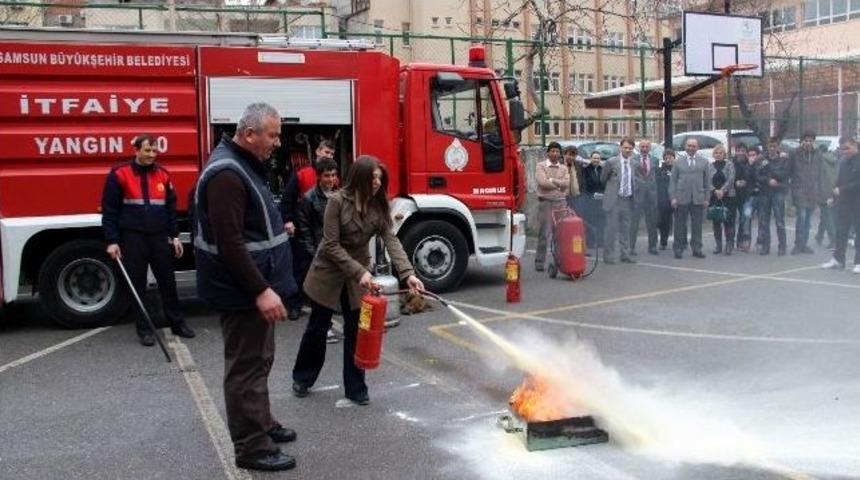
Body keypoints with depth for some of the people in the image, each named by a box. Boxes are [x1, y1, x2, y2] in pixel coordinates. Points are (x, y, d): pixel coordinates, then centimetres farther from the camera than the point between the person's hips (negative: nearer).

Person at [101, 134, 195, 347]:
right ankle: (144, 329, 13)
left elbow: (171, 208, 13)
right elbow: (109, 209, -5)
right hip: (133, 238, -3)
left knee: (168, 281, 8)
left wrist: (174, 236, 8)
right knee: (138, 285, 4)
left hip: (160, 237, 3)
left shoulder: (163, 174, 7)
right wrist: (112, 241, -9)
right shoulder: (119, 174, -6)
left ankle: (177, 323, 19)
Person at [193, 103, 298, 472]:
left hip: (254, 284, 11)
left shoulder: (244, 164, 12)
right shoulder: (227, 174, -22)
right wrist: (261, 290, -27)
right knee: (247, 366, -2)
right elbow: (229, 243, -27)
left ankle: (261, 423, 36)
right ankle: (251, 447, 7)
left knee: (259, 359, 21)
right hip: (243, 290, -11)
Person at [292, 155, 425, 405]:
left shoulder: (379, 206, -6)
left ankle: (355, 387, 17)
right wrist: (359, 272, -28)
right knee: (317, 328, 10)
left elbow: (391, 241, -15)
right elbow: (331, 245, -21)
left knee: (356, 330, 5)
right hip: (329, 272, -3)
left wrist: (408, 273, -28)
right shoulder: (337, 201, -20)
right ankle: (302, 377, 31)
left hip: (359, 273, 4)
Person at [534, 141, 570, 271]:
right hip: (545, 202, -3)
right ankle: (539, 261, 0)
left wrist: (552, 180, -9)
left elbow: (567, 183, -3)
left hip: (560, 202, 3)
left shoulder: (563, 168, 15)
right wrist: (559, 185, -4)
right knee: (544, 233, -5)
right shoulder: (540, 166, 4)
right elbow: (542, 182, -12)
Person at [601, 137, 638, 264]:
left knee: (625, 229, 10)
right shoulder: (612, 162, -6)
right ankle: (608, 256, 4)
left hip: (628, 200, 5)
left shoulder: (634, 162, 7)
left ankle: (625, 255, 17)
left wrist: (634, 192, 11)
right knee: (611, 228, -2)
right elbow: (603, 179, 4)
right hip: (614, 200, -4)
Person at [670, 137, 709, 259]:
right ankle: (678, 248, 11)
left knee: (697, 225, 5)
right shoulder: (678, 162, 7)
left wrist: (706, 198, 4)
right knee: (680, 225, 3)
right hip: (682, 198, -1)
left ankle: (697, 249, 13)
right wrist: (673, 197, -5)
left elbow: (706, 181, 9)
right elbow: (673, 180, 4)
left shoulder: (703, 162, 10)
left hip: (698, 198, 1)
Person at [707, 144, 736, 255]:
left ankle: (729, 245, 0)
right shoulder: (710, 166, 10)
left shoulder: (729, 164, 4)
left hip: (728, 196, -2)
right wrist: (715, 191, -13)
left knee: (728, 221, -6)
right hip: (714, 197, 3)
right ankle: (718, 245, 12)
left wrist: (722, 190, -15)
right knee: (716, 222, 4)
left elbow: (731, 179, -6)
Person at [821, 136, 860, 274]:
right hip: (844, 201, 6)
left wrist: (842, 190, -21)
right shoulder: (844, 161, 11)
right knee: (840, 231, 10)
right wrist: (834, 197, 12)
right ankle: (838, 259, 18)